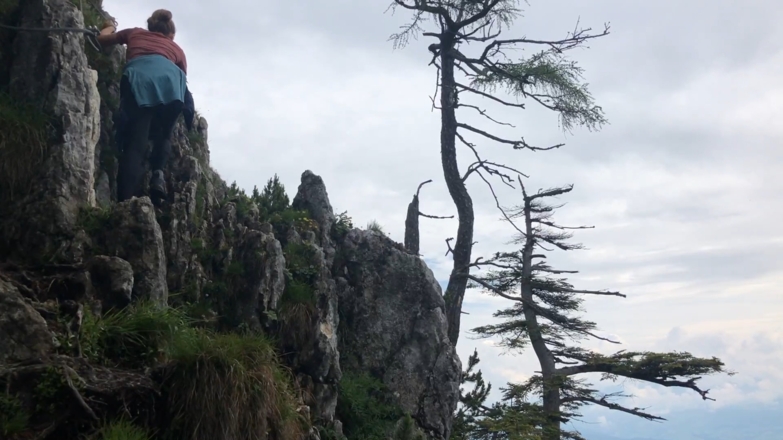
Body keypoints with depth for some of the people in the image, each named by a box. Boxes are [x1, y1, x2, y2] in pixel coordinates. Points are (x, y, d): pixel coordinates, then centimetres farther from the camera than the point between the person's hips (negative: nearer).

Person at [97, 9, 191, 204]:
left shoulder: (135, 33, 39)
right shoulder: (176, 48, 37)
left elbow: (101, 38, 49)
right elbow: (182, 76, 35)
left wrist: (110, 27, 70)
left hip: (139, 80, 0)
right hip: (170, 82, 1)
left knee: (135, 142, -10)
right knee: (163, 136, 21)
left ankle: (126, 200, -27)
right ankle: (157, 174, -6)